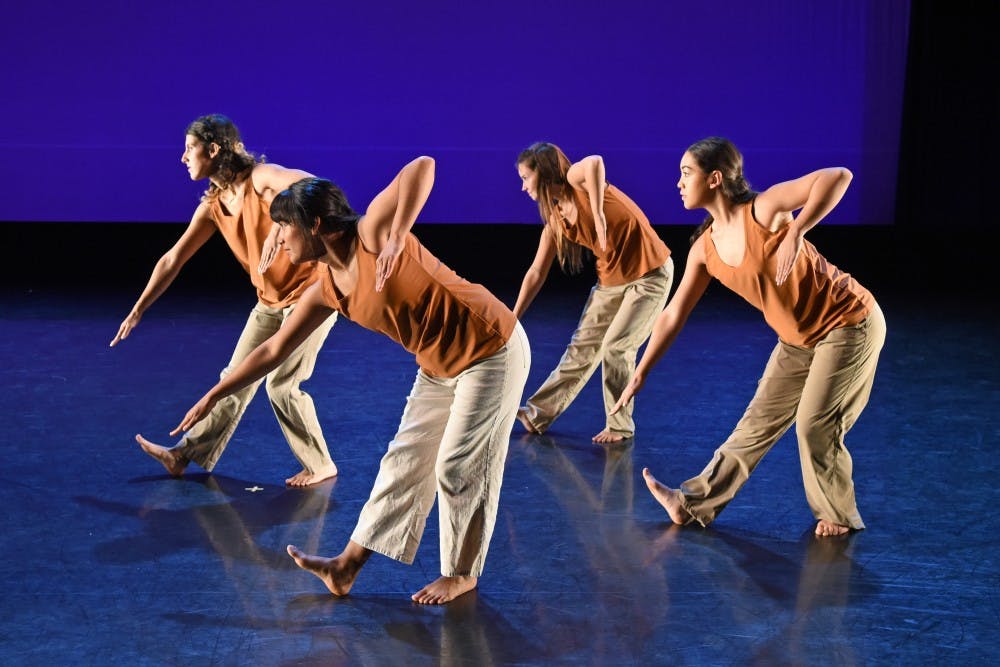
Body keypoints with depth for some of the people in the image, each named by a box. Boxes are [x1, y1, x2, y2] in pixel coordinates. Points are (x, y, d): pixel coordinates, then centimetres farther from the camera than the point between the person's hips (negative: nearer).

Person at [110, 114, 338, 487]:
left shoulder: (260, 178, -19)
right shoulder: (213, 205, 4)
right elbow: (172, 260, 7)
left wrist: (279, 226, -50)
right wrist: (137, 311, 8)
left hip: (310, 291, -7)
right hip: (270, 301, 7)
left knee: (281, 384, -7)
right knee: (236, 377, 11)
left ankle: (321, 466, 9)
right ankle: (185, 455, 18)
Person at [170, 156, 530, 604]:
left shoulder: (371, 233, -21)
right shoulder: (326, 290, 1)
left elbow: (422, 167, -33)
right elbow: (274, 349, 9)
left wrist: (397, 240, -42)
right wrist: (213, 396, 10)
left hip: (491, 352, -8)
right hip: (439, 367, 8)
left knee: (458, 469, 0)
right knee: (404, 461, 11)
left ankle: (462, 574, 19)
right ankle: (347, 567, 17)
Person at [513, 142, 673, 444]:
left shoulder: (577, 181, -18)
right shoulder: (555, 221, 5)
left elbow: (595, 163, -44)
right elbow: (537, 273, 10)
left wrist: (597, 213, -45)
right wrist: (513, 318, 11)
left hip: (650, 275, -8)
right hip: (611, 279, 8)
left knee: (615, 348, -11)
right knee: (581, 346, 10)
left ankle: (620, 427, 6)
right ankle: (538, 414, 18)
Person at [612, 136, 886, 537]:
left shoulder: (762, 210, -23)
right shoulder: (705, 248, -2)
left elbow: (839, 176, -34)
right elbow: (674, 315, 5)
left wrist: (795, 233, -43)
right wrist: (640, 375, 5)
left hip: (849, 325, -7)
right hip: (799, 339, 7)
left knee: (815, 426, -7)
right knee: (758, 422, 9)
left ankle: (839, 517, 15)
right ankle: (693, 505, 13)